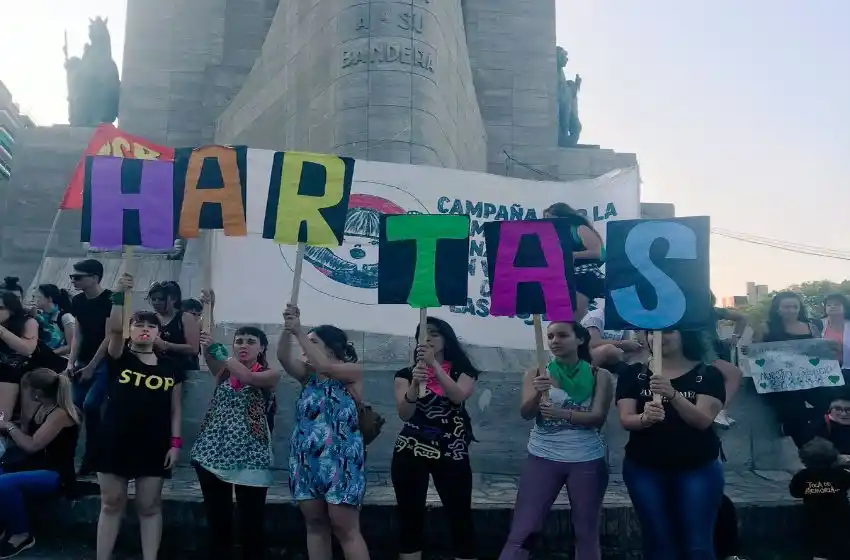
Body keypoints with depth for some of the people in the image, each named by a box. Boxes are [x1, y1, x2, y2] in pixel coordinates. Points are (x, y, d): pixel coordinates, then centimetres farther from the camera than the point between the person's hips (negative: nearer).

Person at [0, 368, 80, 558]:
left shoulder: (60, 414, -20)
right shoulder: (42, 408, 7)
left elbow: (32, 445, -23)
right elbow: (27, 438, 16)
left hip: (56, 474, -9)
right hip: (35, 466, 9)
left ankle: (21, 535, -10)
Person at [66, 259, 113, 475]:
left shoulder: (110, 300, -14)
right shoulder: (77, 301, 6)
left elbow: (109, 337, -14)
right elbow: (78, 335, 10)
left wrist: (91, 367, -13)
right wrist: (71, 362, -1)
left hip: (104, 363, -6)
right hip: (83, 362, 6)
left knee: (90, 405, -16)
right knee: (75, 406, 2)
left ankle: (91, 460, -3)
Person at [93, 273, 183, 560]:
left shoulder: (170, 369, 5)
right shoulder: (119, 358, 1)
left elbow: (175, 409, 6)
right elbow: (114, 328, -19)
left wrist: (175, 442, -2)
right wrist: (119, 296, -31)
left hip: (154, 446, 1)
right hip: (114, 442, 0)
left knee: (149, 506, 6)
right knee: (111, 503, 8)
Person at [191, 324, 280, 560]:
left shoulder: (270, 375, 4)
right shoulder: (224, 371, 11)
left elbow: (250, 378, -18)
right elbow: (211, 360, -12)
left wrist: (223, 355, -25)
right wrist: (207, 348, -33)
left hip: (250, 455, -3)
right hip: (214, 451, 3)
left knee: (252, 523, -1)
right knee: (217, 520, 8)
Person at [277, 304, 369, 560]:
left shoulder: (353, 371, -2)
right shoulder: (308, 374, 13)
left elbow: (325, 366, -19)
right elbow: (283, 357, -3)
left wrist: (299, 331, -18)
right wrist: (287, 329, -19)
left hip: (340, 459, -6)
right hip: (307, 459, 6)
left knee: (345, 528, -5)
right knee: (314, 524, 10)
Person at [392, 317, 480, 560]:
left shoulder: (463, 371, 7)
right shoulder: (406, 373, 7)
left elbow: (459, 396, -15)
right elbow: (404, 414, -6)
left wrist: (434, 364, -21)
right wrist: (415, 383, -23)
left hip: (452, 453, 0)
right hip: (410, 452, 1)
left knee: (460, 518, -3)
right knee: (410, 518, 1)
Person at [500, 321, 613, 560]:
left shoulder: (599, 375, 1)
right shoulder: (536, 373, 3)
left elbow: (598, 417, -9)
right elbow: (526, 413, -8)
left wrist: (563, 414, -27)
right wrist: (538, 394, -30)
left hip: (587, 461, 0)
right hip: (543, 458, 0)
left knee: (587, 533, 9)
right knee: (522, 532, -3)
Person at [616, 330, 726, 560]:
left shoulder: (708, 374, 0)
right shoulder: (634, 373, 4)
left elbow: (703, 420, -13)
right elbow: (626, 419, -5)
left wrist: (673, 394, -30)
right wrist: (645, 418, -28)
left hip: (698, 469, -1)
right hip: (644, 469, 1)